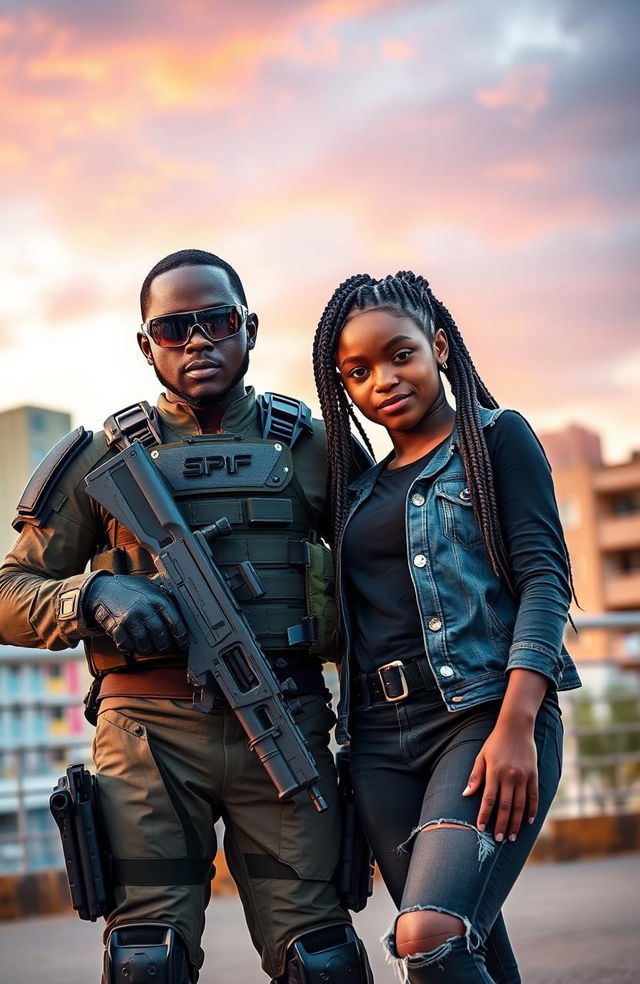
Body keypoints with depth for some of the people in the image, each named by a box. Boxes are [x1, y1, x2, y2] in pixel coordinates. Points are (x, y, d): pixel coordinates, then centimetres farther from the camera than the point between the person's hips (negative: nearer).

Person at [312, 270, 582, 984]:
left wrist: (516, 727, -18)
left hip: (485, 713, -5)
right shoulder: (360, 487, 20)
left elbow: (545, 576, -6)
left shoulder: (496, 437, 5)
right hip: (382, 740, 6)